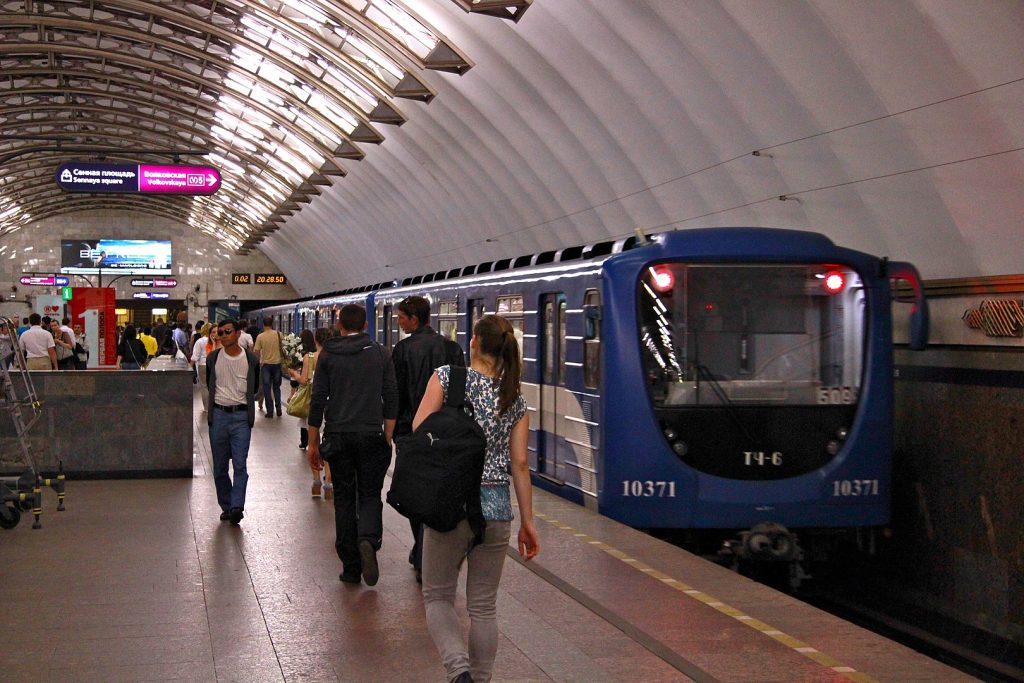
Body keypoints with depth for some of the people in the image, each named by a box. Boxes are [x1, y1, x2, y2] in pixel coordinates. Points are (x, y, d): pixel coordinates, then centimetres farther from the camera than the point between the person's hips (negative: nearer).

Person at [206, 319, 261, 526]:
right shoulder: (213, 358, 4)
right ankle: (226, 507, 17)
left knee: (240, 465, -12)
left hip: (241, 416, -2)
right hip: (218, 415, 2)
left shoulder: (250, 360, 0)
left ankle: (237, 506, -15)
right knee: (219, 467, 7)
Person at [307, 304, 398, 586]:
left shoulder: (328, 354, 1)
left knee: (344, 499, 9)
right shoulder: (380, 353, 3)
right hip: (372, 435, 0)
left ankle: (351, 568, 8)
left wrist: (313, 442, 6)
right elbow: (391, 398, 1)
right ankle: (369, 541, -21)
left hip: (338, 436, 0)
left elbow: (317, 399, 0)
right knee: (370, 496, 10)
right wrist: (387, 438, 7)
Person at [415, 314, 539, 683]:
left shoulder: (447, 377, -6)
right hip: (496, 508, 3)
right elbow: (520, 464, 3)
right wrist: (527, 522, 8)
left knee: (437, 596, 10)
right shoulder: (516, 400, 4)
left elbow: (418, 434, -13)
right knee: (483, 607, 13)